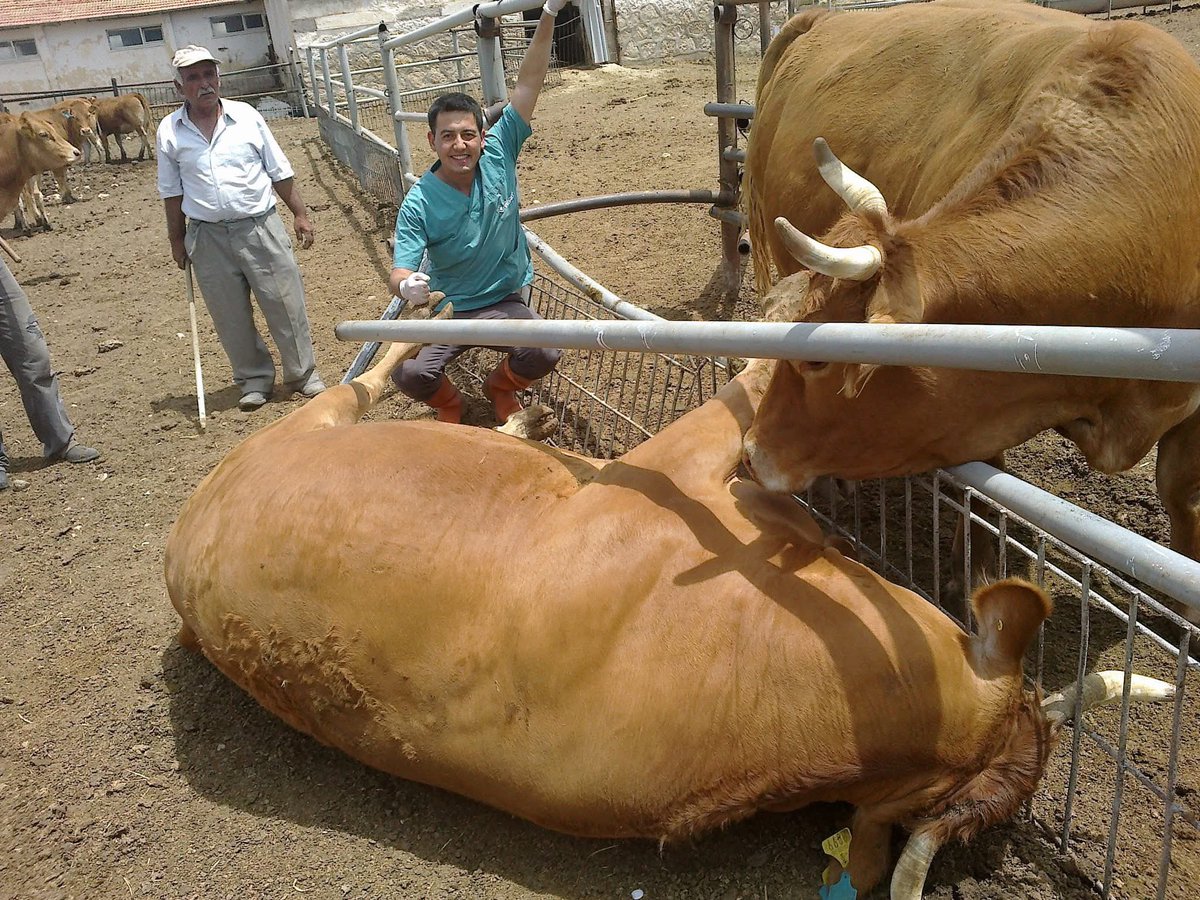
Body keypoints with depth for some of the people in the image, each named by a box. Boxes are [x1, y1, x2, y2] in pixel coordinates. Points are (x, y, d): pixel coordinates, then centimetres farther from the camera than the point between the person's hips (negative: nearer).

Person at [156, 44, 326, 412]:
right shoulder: (169, 132, 1)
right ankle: (254, 379, 24)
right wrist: (177, 239, 9)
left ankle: (303, 374, 18)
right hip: (208, 237, 1)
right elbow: (172, 192, 8)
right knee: (231, 316, 7)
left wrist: (299, 214, 4)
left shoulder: (246, 116, 0)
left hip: (260, 227, -1)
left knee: (286, 304, 2)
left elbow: (280, 172, 5)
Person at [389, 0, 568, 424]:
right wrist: (407, 286, -48)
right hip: (449, 310, -1)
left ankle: (501, 386, 12)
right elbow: (400, 270, -22)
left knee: (544, 354, -26)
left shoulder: (498, 156, -10)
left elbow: (528, 83, -12)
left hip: (508, 301, 2)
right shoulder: (419, 203, -17)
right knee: (408, 374, -24)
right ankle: (449, 404, 16)